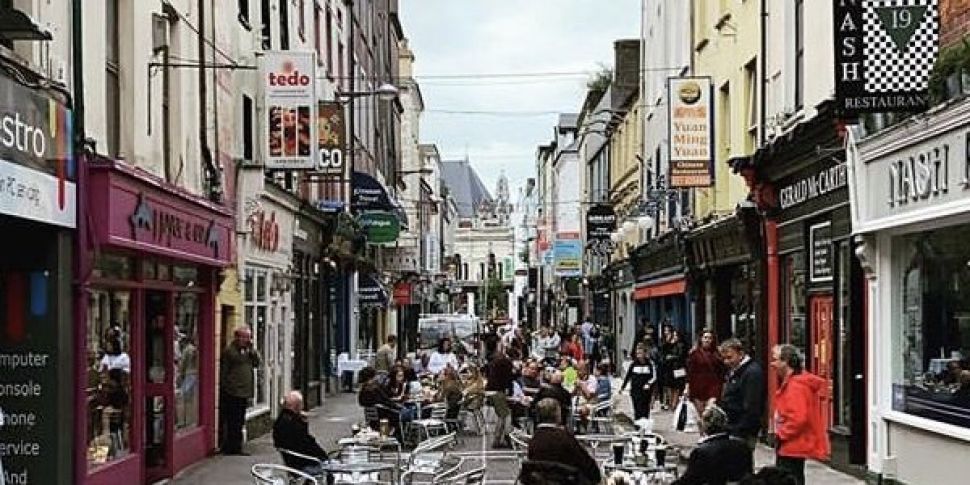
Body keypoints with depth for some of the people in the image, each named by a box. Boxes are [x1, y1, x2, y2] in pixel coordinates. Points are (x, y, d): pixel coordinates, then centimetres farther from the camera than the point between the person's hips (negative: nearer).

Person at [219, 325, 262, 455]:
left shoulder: (249, 350, 15)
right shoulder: (229, 350, -8)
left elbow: (258, 363, 10)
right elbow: (223, 371, -9)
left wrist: (252, 350, -2)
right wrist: (224, 388, -11)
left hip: (244, 392, 8)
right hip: (232, 392, -8)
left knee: (239, 422, 12)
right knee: (232, 422, -5)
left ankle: (236, 448, 18)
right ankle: (230, 448, 0)